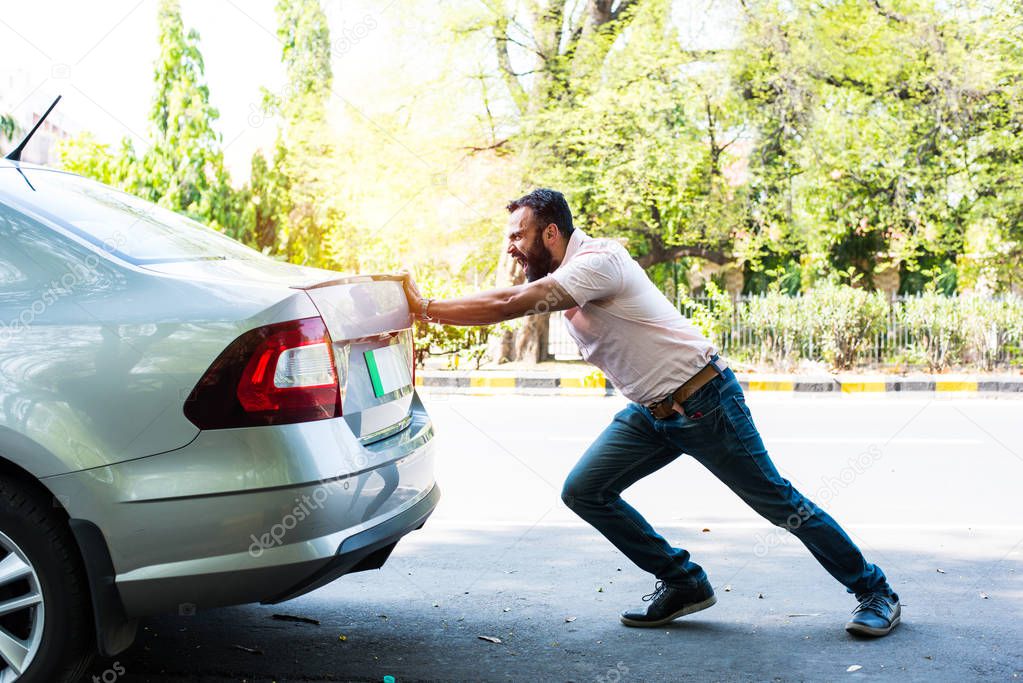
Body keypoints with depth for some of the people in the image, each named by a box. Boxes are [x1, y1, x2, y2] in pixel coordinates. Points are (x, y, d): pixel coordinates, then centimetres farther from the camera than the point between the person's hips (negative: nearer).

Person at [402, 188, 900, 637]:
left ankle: (875, 592, 13)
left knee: (778, 502, -2)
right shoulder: (557, 278, 9)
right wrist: (423, 309, -2)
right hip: (650, 413, 9)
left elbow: (510, 307, -26)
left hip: (704, 402, -9)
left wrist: (428, 309, -20)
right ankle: (683, 583, 9)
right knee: (584, 491, 0)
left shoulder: (597, 260, -21)